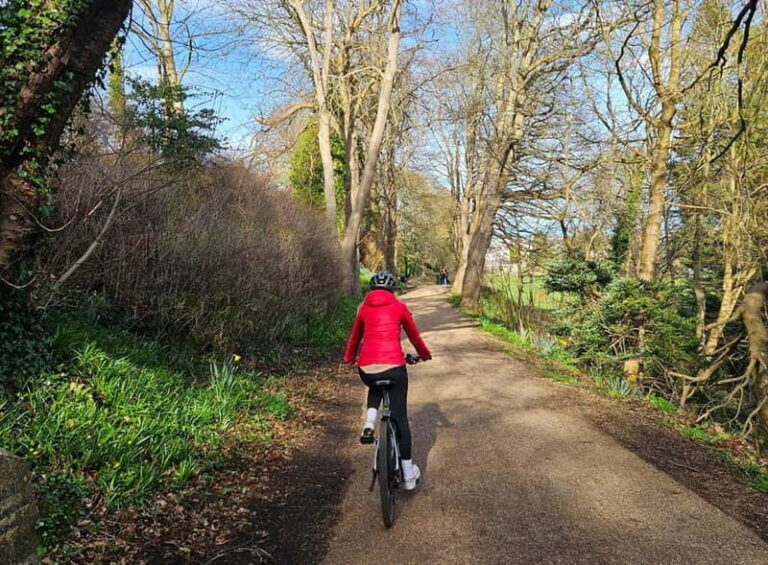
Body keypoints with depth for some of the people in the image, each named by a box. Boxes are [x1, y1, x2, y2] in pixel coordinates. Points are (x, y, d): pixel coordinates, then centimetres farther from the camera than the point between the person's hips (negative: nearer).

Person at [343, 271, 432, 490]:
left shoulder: (364, 308, 14)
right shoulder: (399, 307, 9)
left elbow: (355, 337, 25)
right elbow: (414, 335, 18)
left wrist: (349, 358, 43)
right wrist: (425, 355, 36)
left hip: (366, 369, 2)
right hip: (394, 367, -2)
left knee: (375, 388, 37)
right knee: (400, 418, 10)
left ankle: (369, 424, 11)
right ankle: (409, 474, 17)